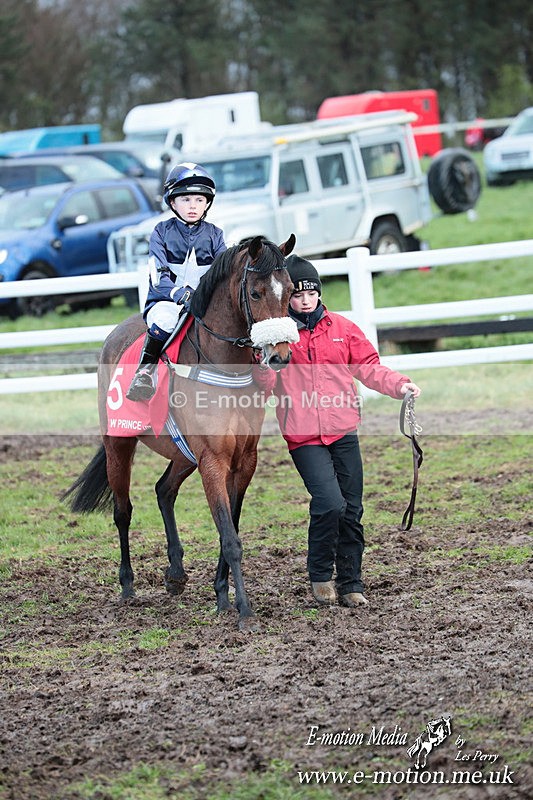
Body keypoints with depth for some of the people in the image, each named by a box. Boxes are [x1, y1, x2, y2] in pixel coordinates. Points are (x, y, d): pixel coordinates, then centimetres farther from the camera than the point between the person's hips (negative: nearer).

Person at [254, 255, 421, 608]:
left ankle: (350, 582, 19)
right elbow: (267, 385, -6)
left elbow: (368, 366, 9)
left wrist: (398, 384, -6)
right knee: (330, 503, -17)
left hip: (343, 432, 4)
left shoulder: (342, 328, 6)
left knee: (352, 510, 6)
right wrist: (263, 366, -26)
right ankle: (321, 575, 3)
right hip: (303, 437, -4)